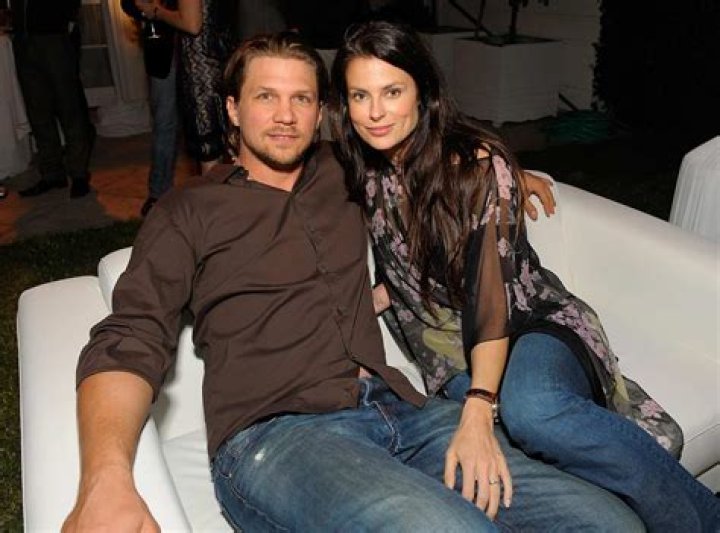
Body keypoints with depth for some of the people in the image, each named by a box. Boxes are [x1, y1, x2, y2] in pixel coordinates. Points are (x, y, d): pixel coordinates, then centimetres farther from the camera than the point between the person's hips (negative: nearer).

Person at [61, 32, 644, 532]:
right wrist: (106, 480, -20)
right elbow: (129, 343, -2)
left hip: (403, 410, 5)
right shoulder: (188, 213, 9)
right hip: (272, 436, -3)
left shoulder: (342, 175, 21)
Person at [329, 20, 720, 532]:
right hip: (456, 353, 4)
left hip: (533, 325, -3)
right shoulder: (365, 174, 4)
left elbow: (493, 288, -21)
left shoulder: (478, 163, -12)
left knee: (529, 408, -39)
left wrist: (477, 413, -32)